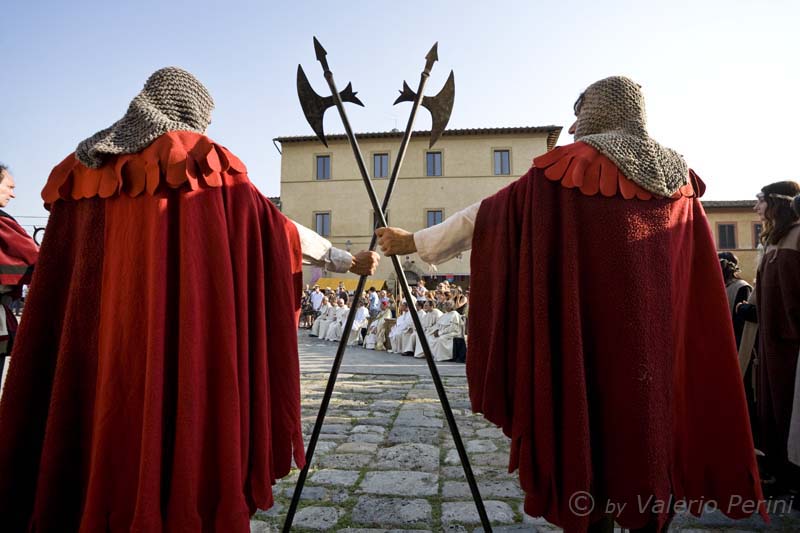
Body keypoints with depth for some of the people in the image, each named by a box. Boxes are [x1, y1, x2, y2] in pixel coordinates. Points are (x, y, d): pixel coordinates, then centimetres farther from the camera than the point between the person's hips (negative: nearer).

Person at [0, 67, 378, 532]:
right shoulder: (201, 161, -2)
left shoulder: (87, 168, 12)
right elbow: (277, 229, 1)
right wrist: (347, 259, 11)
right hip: (188, 341, -5)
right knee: (187, 428, 5)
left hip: (97, 349, 5)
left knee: (101, 435, 14)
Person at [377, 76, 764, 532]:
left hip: (585, 338, -5)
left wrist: (414, 242, 3)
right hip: (662, 348, 6)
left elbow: (490, 214, -6)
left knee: (587, 437, 7)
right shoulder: (679, 177, 10)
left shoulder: (572, 165, -7)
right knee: (651, 429, 17)